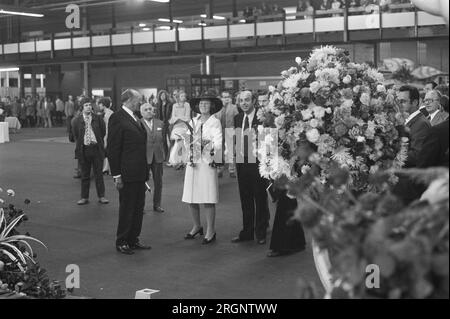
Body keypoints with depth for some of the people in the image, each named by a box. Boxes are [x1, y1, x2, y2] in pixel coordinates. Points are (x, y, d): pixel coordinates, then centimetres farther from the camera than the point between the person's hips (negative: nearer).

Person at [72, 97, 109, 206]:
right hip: (84, 149, 0)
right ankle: (84, 197, 13)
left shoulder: (98, 118, 2)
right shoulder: (77, 120, 1)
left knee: (99, 174, 4)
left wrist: (98, 142, 5)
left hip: (97, 148, 0)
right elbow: (75, 135, 8)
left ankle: (101, 196, 9)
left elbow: (103, 132, 8)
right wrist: (81, 143, 5)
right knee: (85, 175, 7)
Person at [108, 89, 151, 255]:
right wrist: (116, 175, -17)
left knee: (139, 208, 13)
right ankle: (122, 242, 13)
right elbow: (113, 149, -14)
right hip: (127, 174, -8)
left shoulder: (136, 119, 15)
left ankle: (133, 240, 24)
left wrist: (145, 171, 17)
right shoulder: (117, 118, -12)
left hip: (140, 173, 9)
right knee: (127, 208, 1)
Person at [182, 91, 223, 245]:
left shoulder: (215, 122, 0)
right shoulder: (192, 122, 15)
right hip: (192, 163, 5)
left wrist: (211, 145, -29)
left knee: (208, 200, -5)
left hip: (207, 163, -5)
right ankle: (197, 226, 27)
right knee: (191, 199, 7)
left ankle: (210, 231, 5)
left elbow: (219, 142, -10)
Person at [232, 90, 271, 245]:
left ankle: (261, 233, 15)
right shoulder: (237, 118, 11)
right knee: (245, 199, 13)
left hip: (258, 163, -6)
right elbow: (236, 139, 14)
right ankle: (247, 232, 23)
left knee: (260, 199, 5)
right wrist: (234, 159, 7)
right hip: (242, 163, 6)